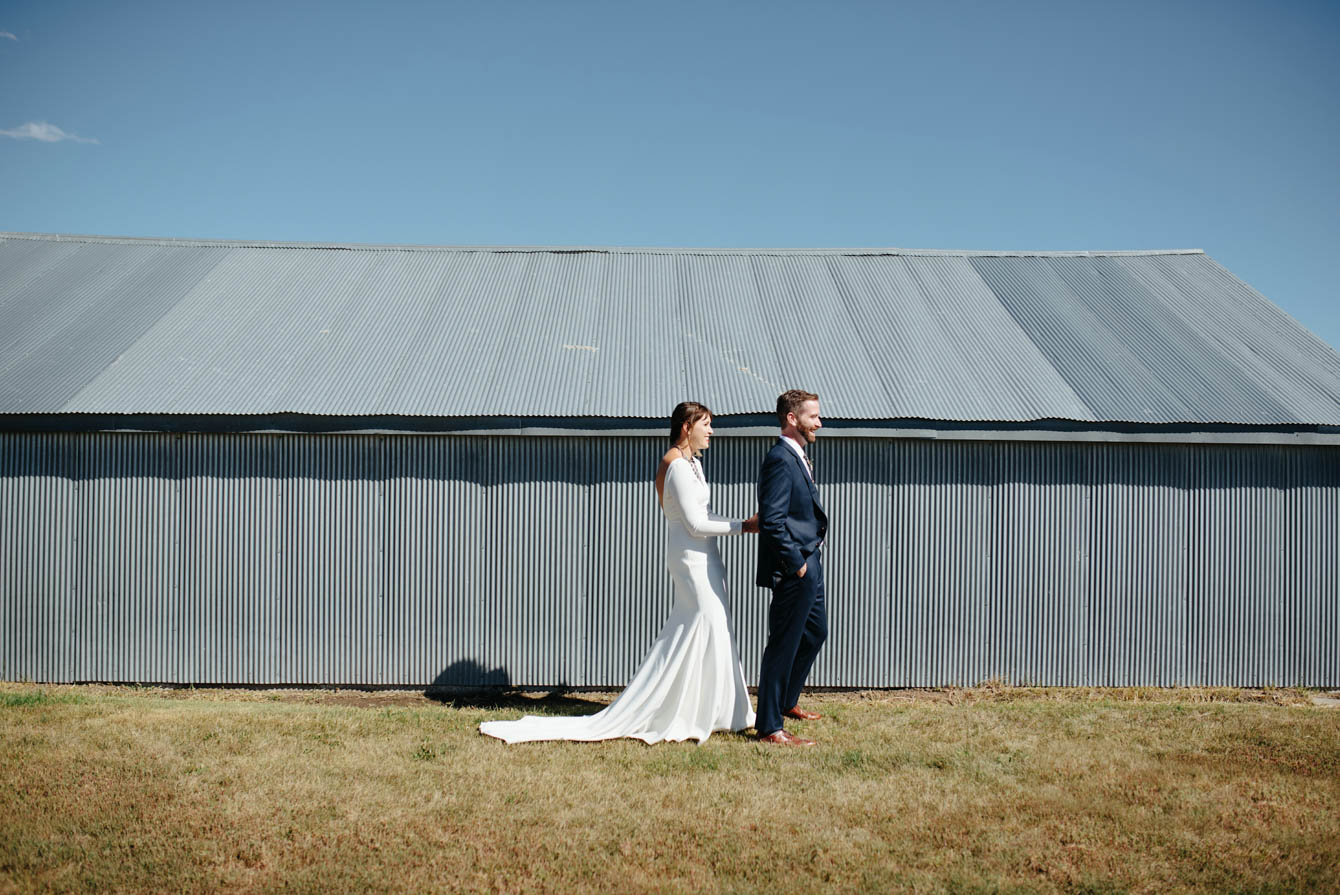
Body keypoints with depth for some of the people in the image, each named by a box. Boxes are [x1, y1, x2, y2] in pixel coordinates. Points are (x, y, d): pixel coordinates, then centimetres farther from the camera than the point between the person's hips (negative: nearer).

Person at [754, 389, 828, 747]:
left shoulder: (796, 456, 13)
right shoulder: (780, 460, -20)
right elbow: (772, 520, -25)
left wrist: (808, 561, 14)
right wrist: (795, 563, -19)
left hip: (808, 564, 11)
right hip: (793, 569, -11)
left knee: (815, 632, 24)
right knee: (783, 645, -2)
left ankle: (786, 702, 40)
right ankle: (769, 727, 8)